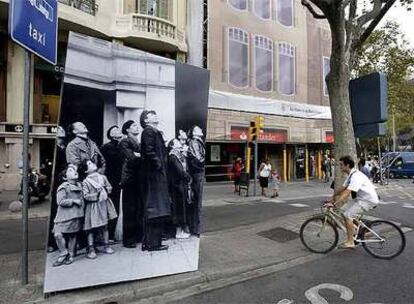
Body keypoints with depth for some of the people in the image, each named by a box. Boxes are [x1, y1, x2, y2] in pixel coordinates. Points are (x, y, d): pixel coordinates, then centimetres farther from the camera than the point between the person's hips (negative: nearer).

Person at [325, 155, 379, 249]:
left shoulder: (356, 176, -25)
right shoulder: (351, 175, 7)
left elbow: (347, 193, -34)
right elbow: (342, 189, 11)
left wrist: (334, 204, -38)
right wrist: (331, 199, 7)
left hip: (369, 200, -10)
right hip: (361, 198, 10)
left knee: (348, 215, -16)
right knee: (343, 210, 7)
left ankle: (350, 242, -7)